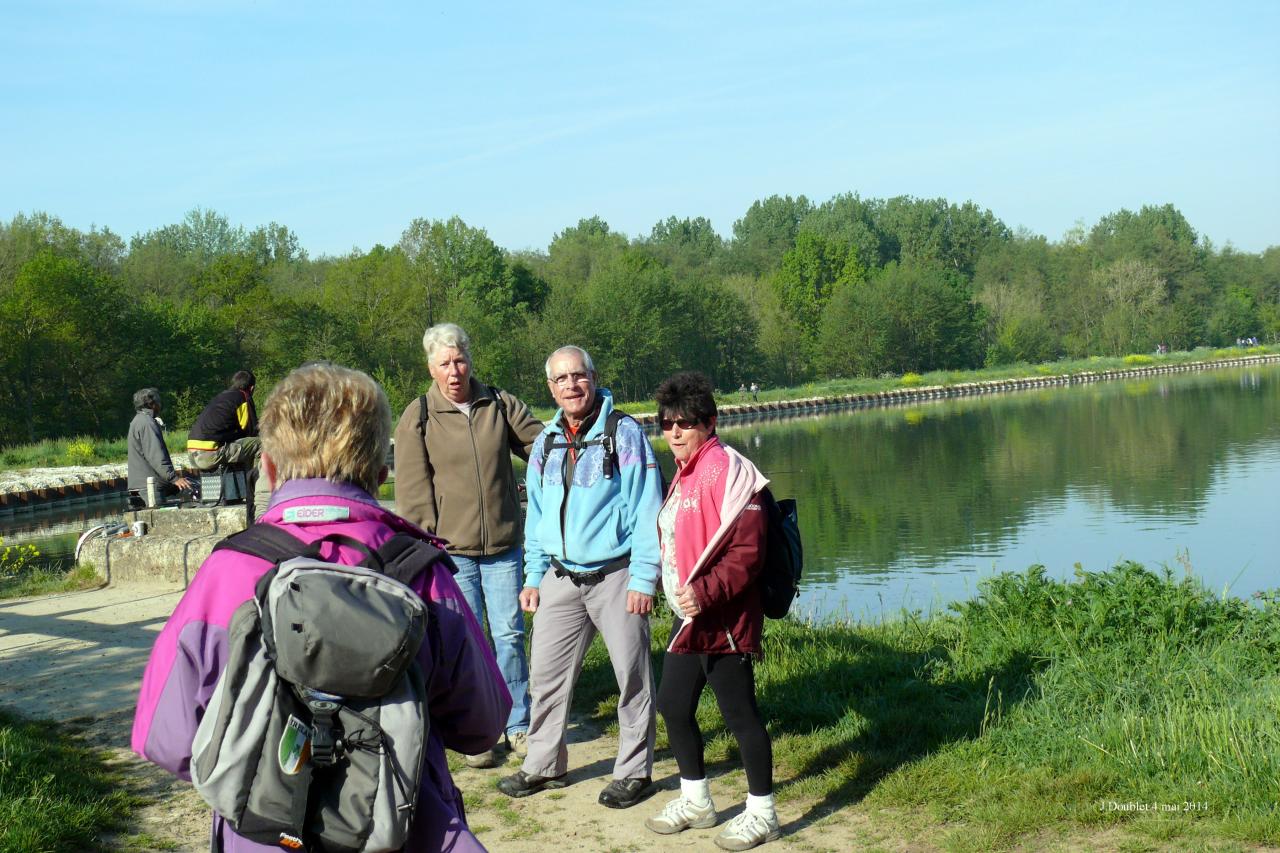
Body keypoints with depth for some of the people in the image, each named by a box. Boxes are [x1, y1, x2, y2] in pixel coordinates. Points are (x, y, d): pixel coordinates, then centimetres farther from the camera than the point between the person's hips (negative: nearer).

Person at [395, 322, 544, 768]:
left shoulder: (499, 405, 5)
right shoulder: (417, 418, -2)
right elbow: (413, 492, -2)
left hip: (503, 546, 2)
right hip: (450, 548, -2)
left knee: (510, 635, 7)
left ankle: (518, 726, 21)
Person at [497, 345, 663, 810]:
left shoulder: (624, 434, -6)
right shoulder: (546, 443, 10)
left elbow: (646, 510, -9)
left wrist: (643, 580, -14)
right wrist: (533, 575, 12)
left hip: (616, 576, -5)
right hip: (560, 579, 5)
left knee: (632, 674, 2)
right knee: (547, 672, 9)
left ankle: (633, 771, 15)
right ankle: (543, 765, 23)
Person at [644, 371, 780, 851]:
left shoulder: (727, 471, -15)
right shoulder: (684, 474, 14)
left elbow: (746, 552, -21)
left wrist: (706, 592, -28)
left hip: (723, 621, -10)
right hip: (688, 618, 10)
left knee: (739, 714, 0)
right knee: (673, 705, 16)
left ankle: (762, 814, 14)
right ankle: (695, 802, 33)